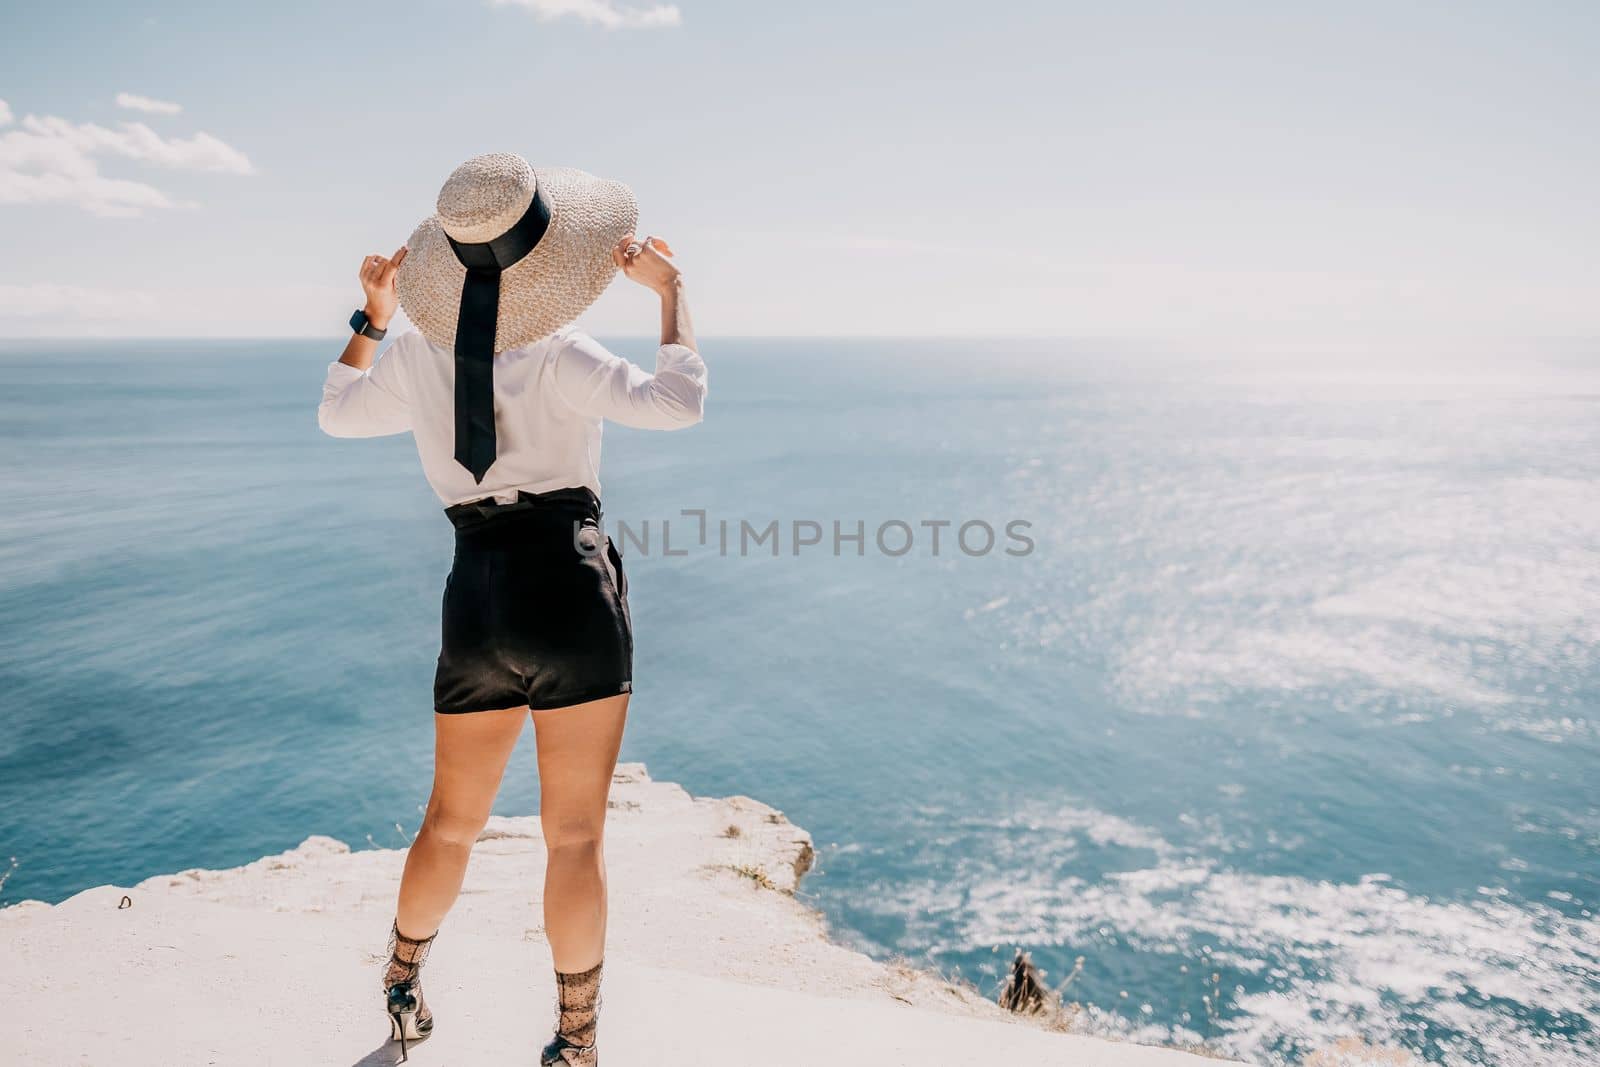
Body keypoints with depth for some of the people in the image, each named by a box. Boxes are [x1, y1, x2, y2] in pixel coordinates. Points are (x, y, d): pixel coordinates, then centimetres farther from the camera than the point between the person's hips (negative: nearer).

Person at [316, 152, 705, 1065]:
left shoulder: (417, 354, 3)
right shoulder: (556, 357, -11)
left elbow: (340, 413, 21)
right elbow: (679, 401, -14)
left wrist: (373, 316, 30)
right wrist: (670, 288, -3)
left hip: (478, 599, 5)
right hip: (573, 590, -4)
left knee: (453, 821, 23)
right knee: (576, 836, 7)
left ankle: (403, 990, 43)